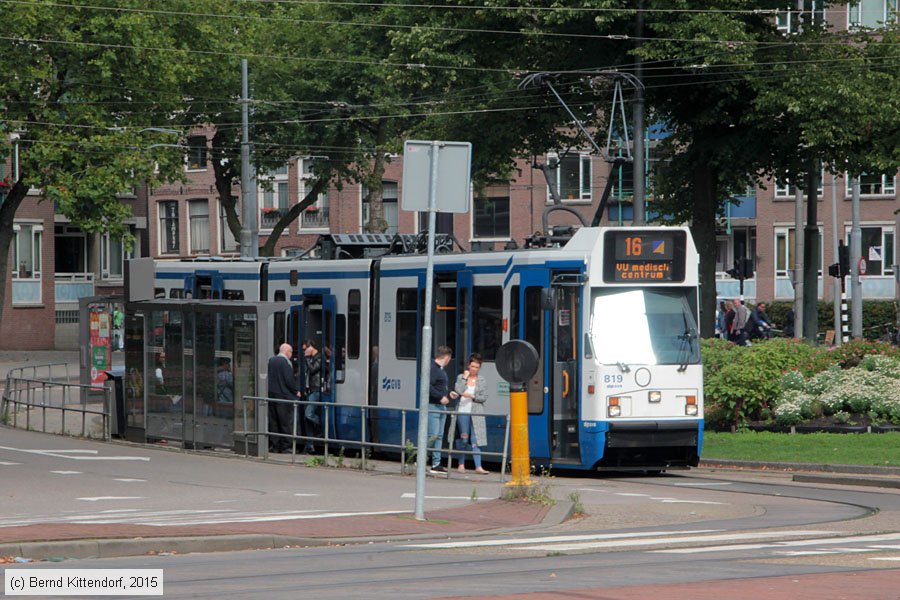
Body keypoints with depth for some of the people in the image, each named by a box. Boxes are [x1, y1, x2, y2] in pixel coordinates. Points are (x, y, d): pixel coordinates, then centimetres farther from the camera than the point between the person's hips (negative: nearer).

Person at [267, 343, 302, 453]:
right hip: (283, 394, -7)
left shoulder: (271, 361, 9)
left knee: (273, 421, 9)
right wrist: (296, 391, -3)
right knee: (285, 422, -2)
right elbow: (289, 380, -16)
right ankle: (285, 446, -2)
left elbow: (267, 376, 14)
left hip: (271, 394, 7)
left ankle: (274, 445, 10)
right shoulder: (285, 362, -13)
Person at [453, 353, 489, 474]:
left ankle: (478, 467, -9)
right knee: (463, 439, 4)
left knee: (475, 440, -5)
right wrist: (465, 378, -8)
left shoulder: (482, 381, 8)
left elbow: (484, 397, 2)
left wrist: (472, 396, -12)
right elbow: (458, 391, -10)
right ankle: (461, 464, 16)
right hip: (462, 411, -1)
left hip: (476, 413, 1)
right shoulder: (461, 377, 6)